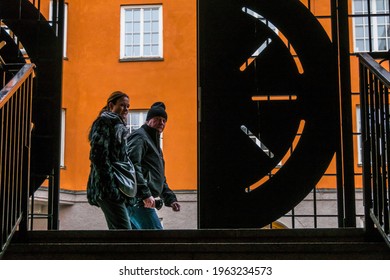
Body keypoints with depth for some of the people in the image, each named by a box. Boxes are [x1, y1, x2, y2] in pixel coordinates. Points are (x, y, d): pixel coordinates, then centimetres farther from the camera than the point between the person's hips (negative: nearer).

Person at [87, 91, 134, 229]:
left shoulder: (120, 128, 25)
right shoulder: (105, 122, -2)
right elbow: (98, 156, -13)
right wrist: (111, 185, -20)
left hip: (119, 190, 9)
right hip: (108, 188, -9)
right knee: (124, 228, -18)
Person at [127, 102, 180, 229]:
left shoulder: (153, 141, 28)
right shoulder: (139, 137, -4)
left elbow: (160, 179, 32)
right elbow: (133, 166, -20)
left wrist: (170, 199, 21)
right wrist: (145, 194, -24)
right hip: (139, 199, -10)